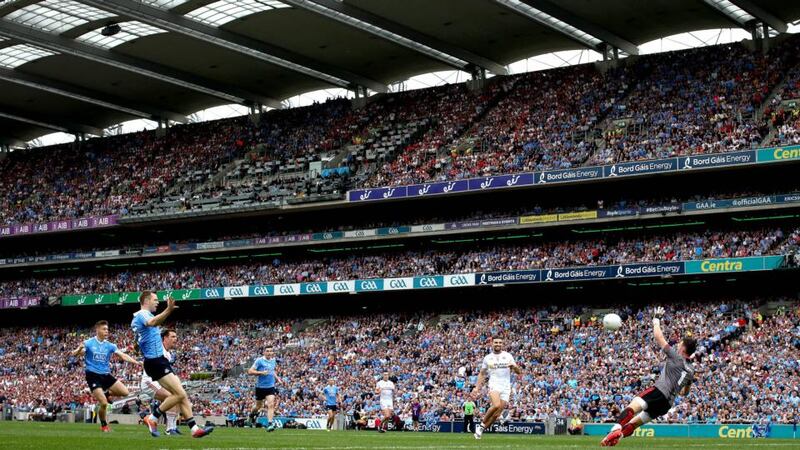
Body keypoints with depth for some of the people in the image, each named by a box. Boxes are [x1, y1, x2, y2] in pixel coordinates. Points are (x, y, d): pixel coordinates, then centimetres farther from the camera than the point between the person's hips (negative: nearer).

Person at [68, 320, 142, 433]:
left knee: (125, 392, -9)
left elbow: (123, 355, 1)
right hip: (93, 376, -5)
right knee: (104, 403, -16)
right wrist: (79, 349, -36)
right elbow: (77, 353, -12)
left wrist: (136, 362, -12)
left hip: (106, 375, 5)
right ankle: (104, 425, 9)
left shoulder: (110, 346, 7)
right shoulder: (89, 343, -3)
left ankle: (106, 393, 19)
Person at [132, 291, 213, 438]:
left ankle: (194, 428, 1)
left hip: (159, 361, 11)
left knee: (182, 395, 5)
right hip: (155, 361, -11)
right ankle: (152, 418, -7)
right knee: (180, 394, -16)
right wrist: (169, 310, -53)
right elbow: (152, 322, -38)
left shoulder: (143, 315, 19)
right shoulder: (142, 314, -12)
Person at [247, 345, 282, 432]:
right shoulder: (259, 360, -11)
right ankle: (253, 414, 47)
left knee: (271, 405, -14)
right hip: (260, 387, -3)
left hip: (270, 386, 3)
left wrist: (276, 377, 11)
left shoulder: (273, 360, 6)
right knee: (258, 406, 13)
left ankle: (269, 424, -18)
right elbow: (250, 371, -15)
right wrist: (261, 372, -25)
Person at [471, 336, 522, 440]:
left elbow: (519, 372, 8)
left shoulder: (508, 356, 9)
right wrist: (477, 388, 9)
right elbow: (482, 374, 19)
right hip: (494, 385, -2)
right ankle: (482, 424, -10)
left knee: (497, 414, -6)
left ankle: (481, 429, 10)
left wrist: (514, 367, -14)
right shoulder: (487, 358, 10)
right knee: (496, 405, -29)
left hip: (506, 387, 2)